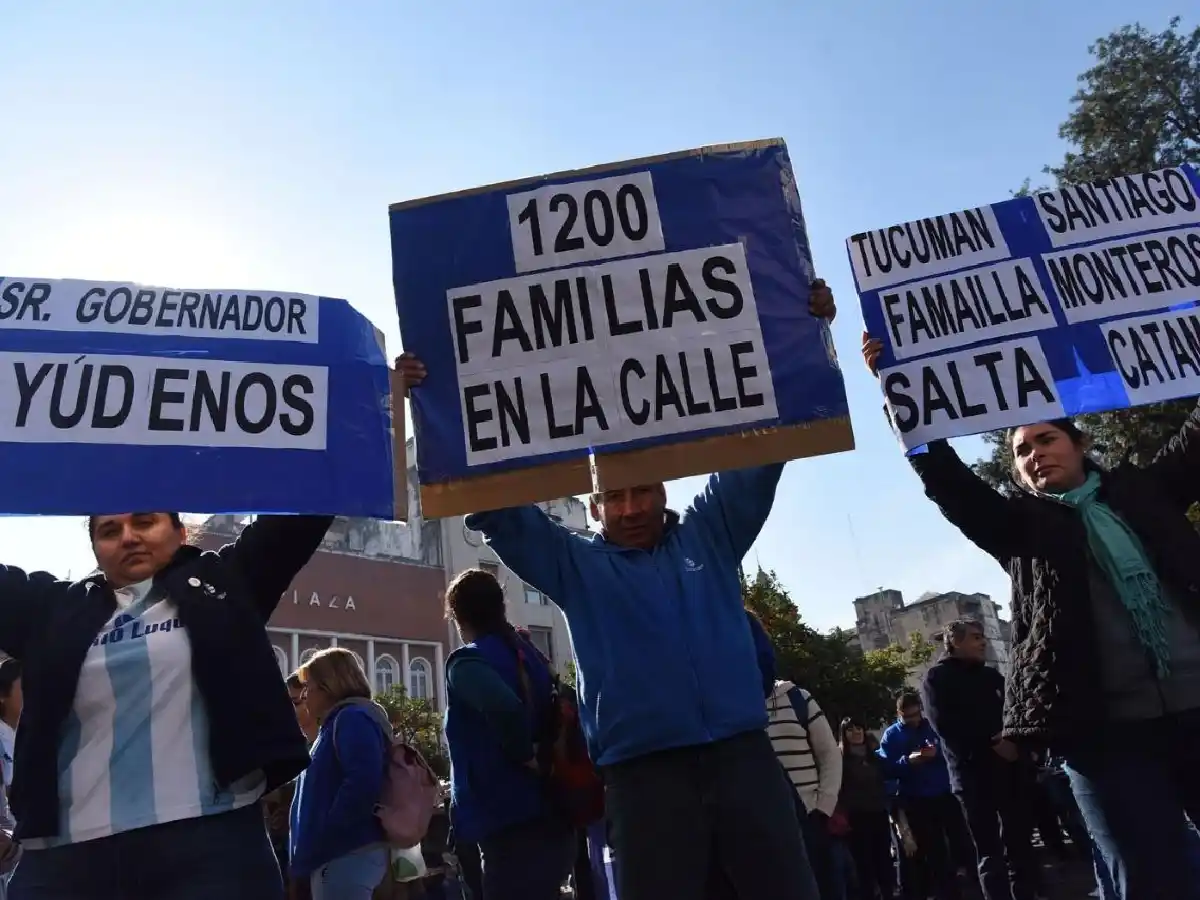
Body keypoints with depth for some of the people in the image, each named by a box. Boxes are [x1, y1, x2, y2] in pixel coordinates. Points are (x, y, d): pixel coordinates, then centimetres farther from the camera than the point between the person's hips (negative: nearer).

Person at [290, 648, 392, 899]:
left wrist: (322, 842, -19)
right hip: (341, 854, 11)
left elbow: (363, 785, -25)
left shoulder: (353, 719, -11)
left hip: (347, 855, -11)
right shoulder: (338, 723, 21)